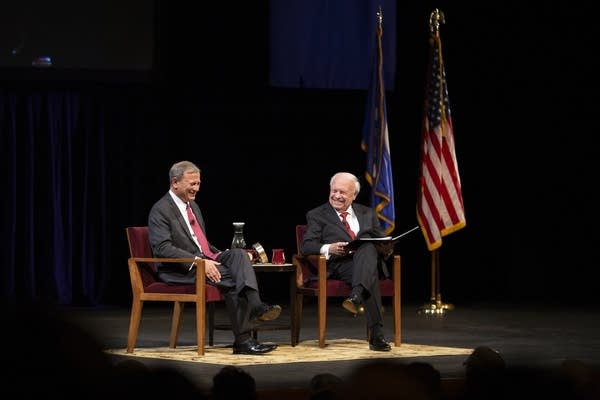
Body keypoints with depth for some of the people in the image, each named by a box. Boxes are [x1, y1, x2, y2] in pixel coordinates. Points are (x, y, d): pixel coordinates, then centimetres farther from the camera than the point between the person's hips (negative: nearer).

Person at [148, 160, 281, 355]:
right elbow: (163, 249, -20)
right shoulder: (161, 211, -8)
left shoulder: (192, 206, 21)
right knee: (231, 278, -27)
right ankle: (242, 340, -27)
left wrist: (216, 256, 6)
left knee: (238, 254, -20)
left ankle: (255, 306, -42)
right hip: (180, 271, -8)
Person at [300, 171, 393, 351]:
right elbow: (305, 247, 3)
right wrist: (328, 248, -18)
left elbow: (382, 241, 22)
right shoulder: (317, 215, 17)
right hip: (339, 265, -3)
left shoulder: (367, 213, 28)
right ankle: (376, 335, -49)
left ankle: (356, 296, -57)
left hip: (368, 259, 3)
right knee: (371, 276, -38)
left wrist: (387, 247, -5)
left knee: (367, 244, -37)